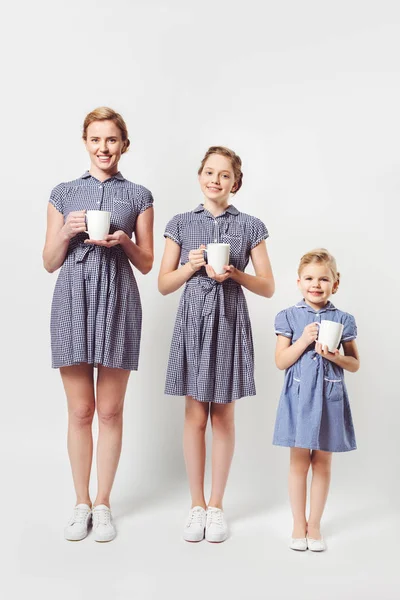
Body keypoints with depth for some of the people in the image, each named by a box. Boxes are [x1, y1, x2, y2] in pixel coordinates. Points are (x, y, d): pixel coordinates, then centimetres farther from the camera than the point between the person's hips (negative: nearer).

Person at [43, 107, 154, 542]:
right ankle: (81, 503, 19)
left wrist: (124, 241, -9)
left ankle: (103, 504, 17)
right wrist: (67, 232, -8)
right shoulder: (63, 194, 11)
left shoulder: (138, 196, 9)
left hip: (117, 302, -1)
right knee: (80, 411, 5)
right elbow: (49, 263, 10)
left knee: (109, 411, 3)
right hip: (73, 300, 1)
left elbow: (146, 263, 9)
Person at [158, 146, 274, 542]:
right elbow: (164, 284, 6)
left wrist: (233, 273, -12)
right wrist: (191, 265, -11)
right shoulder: (181, 224, 6)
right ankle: (196, 505, 18)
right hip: (193, 319, 1)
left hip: (230, 321, 0)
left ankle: (216, 505, 20)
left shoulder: (250, 226, 4)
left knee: (223, 417, 6)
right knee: (195, 415, 4)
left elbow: (268, 287, 4)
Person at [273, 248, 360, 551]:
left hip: (329, 397, 1)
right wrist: (304, 340, -16)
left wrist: (336, 357, -15)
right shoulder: (289, 317, -1)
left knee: (323, 462, 9)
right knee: (299, 461, 7)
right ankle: (299, 524, 22)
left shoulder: (343, 320, 1)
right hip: (299, 396, -1)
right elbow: (281, 361, -4)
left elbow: (355, 364, 5)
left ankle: (315, 525, 24)